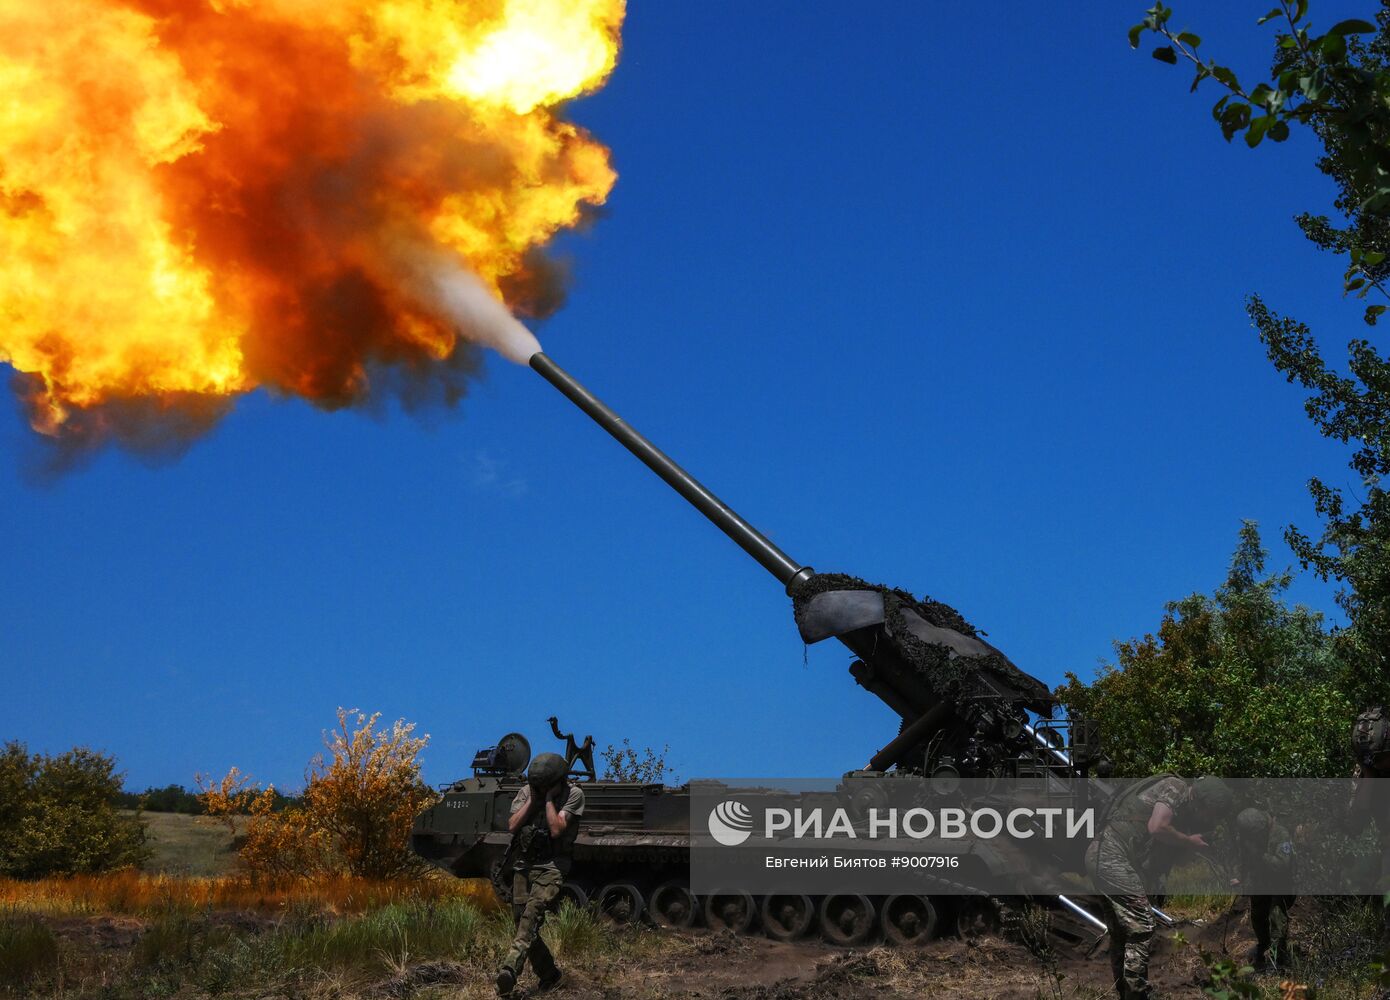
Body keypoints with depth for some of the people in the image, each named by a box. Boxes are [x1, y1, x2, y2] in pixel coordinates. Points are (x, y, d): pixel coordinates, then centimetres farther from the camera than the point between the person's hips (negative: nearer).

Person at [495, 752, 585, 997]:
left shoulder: (573, 794, -7)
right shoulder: (527, 791, 6)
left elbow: (556, 830, -17)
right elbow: (512, 826, -6)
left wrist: (549, 798, -14)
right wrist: (533, 797, -8)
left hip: (551, 867, -6)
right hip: (524, 866, 6)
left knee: (531, 915, -27)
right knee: (524, 925, 6)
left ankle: (509, 970, -42)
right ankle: (548, 974, 24)